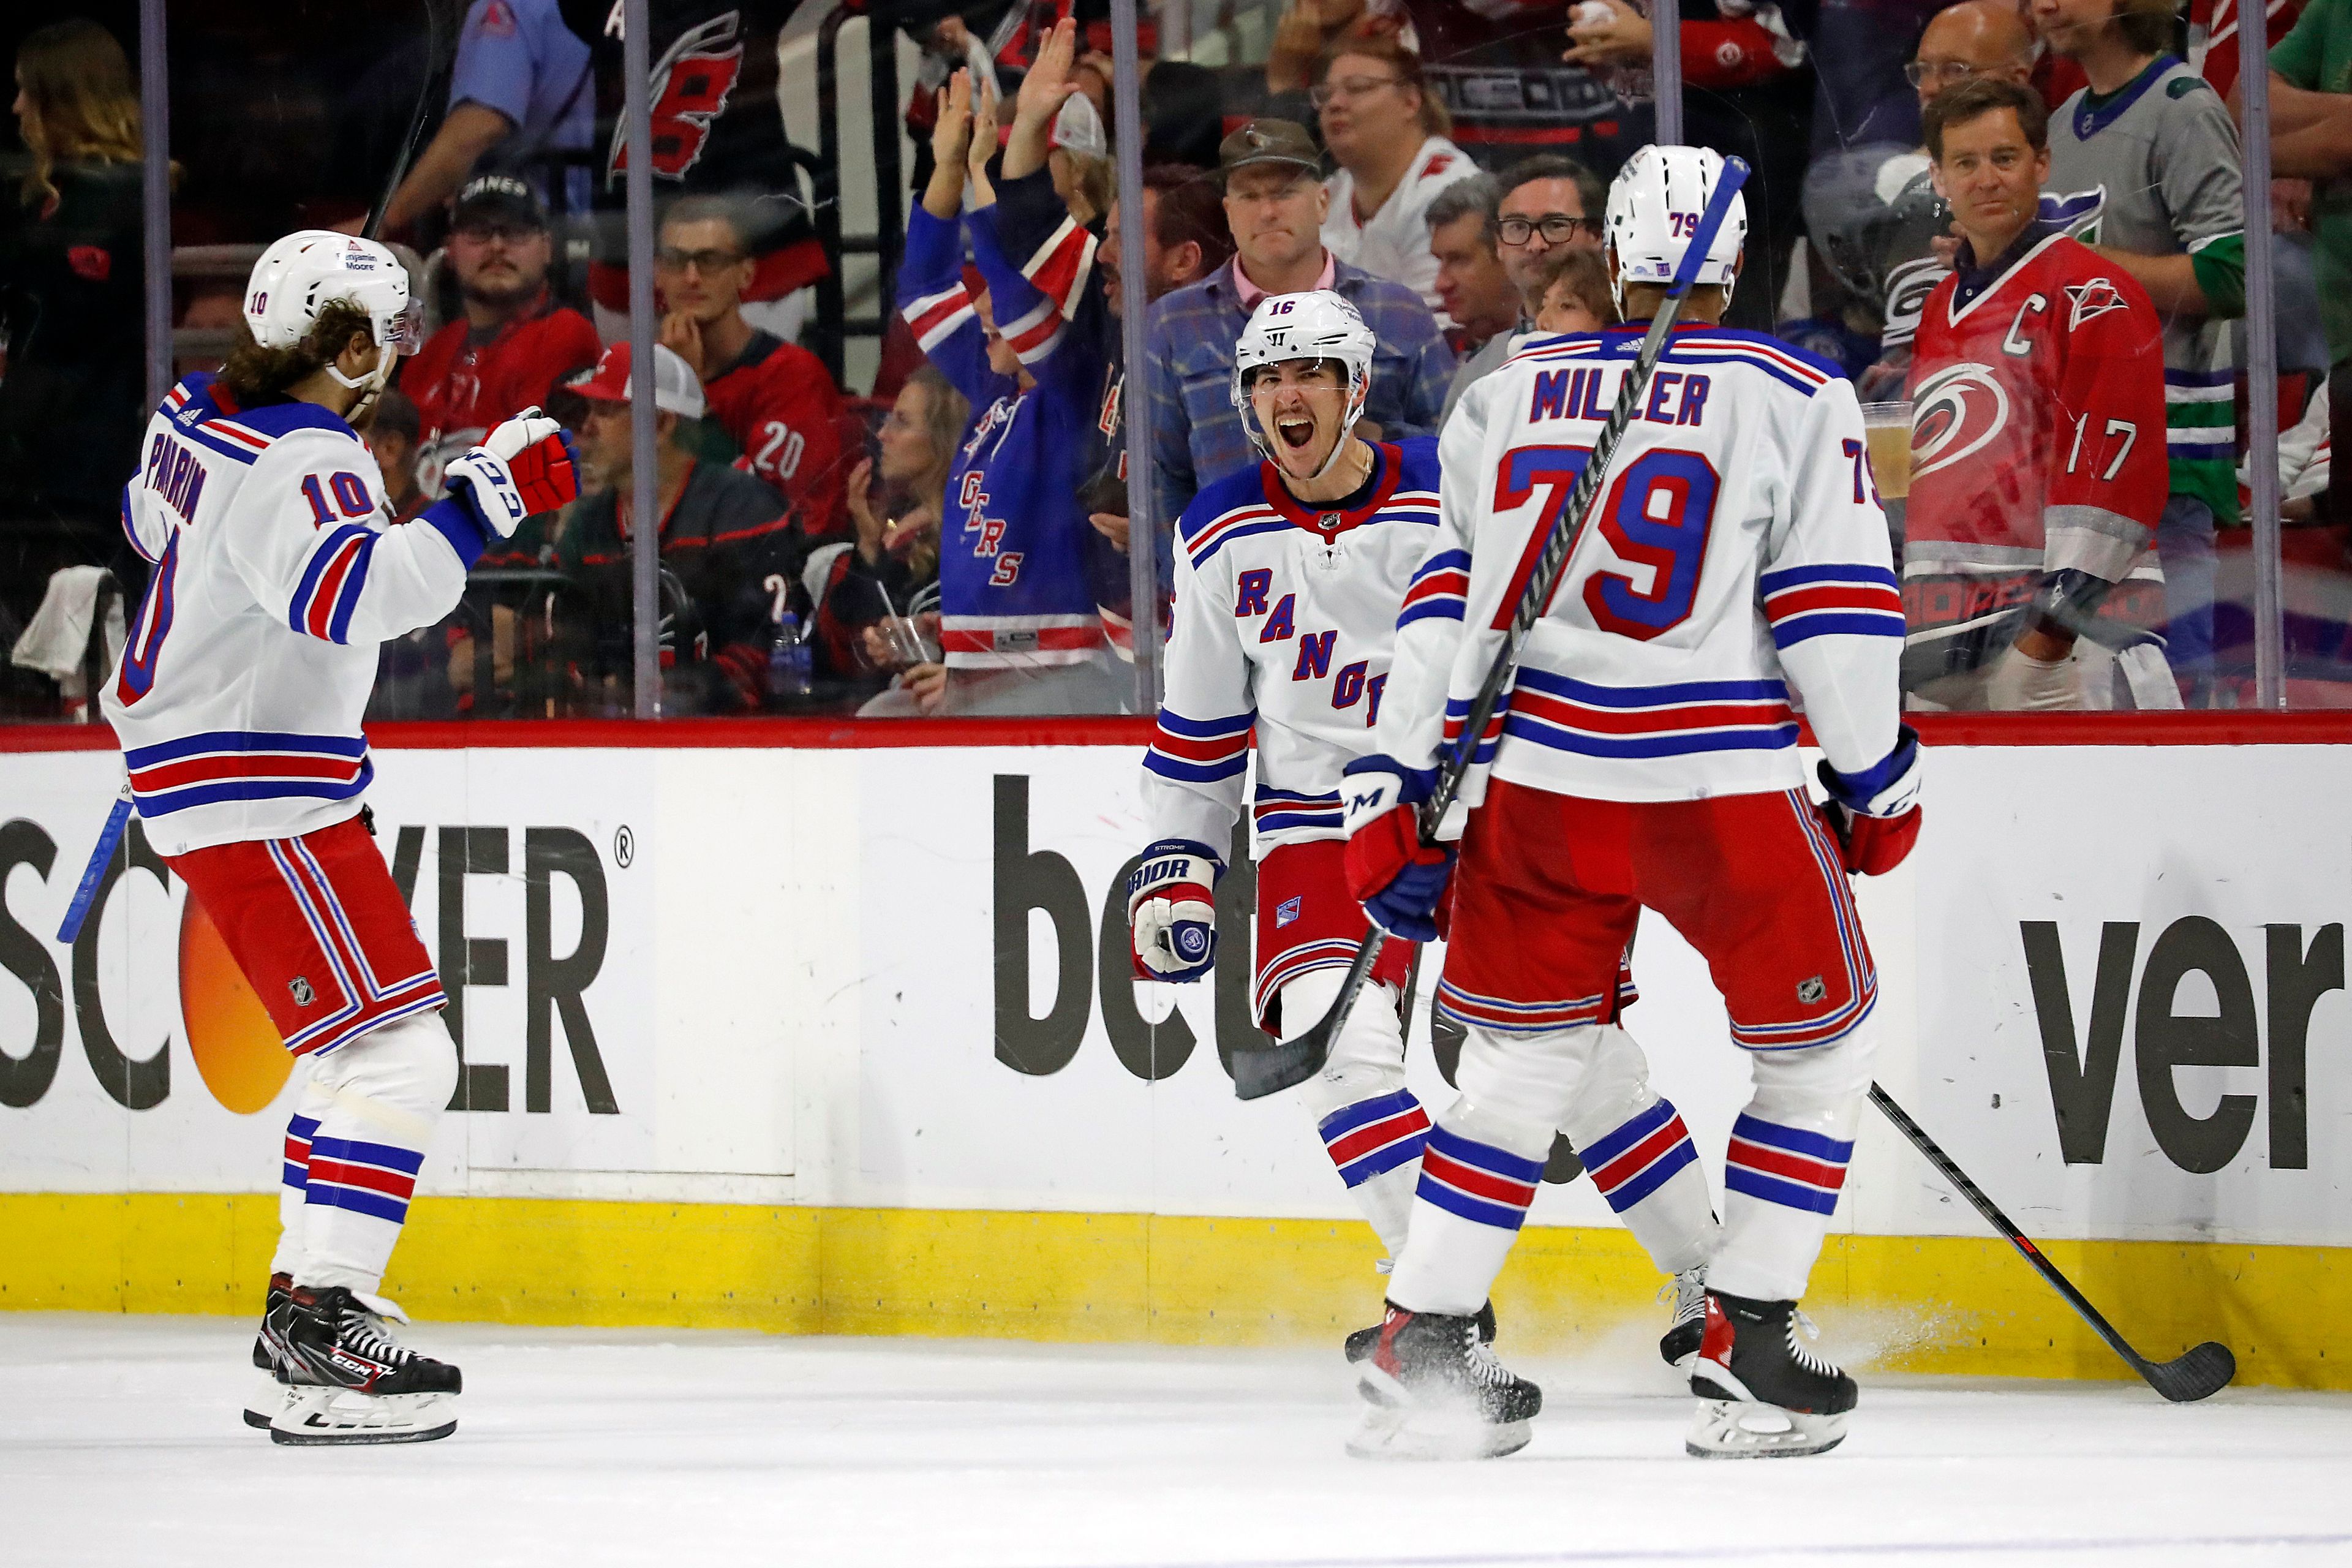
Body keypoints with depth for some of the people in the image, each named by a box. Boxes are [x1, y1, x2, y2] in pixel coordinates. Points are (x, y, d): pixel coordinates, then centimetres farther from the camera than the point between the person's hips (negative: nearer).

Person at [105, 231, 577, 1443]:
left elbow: (153, 514, 30)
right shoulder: (297, 467, -22)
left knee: (370, 1049, 20)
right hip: (254, 802, -11)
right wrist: (478, 505, -38)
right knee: (398, 1056, -15)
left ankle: (306, 1312, 24)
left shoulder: (199, 418, 9)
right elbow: (357, 594, -41)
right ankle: (319, 1343, -20)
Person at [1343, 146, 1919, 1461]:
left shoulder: (1511, 394, 11)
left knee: (1525, 1057, 18)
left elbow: (1448, 603, 11)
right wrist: (1878, 781, 8)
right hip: (1724, 787, -4)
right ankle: (1749, 1353, 7)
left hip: (1535, 774, 4)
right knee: (1821, 1046, 14)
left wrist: (1395, 789, 13)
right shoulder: (1799, 401, 0)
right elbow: (1834, 612, -4)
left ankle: (1421, 1348, 13)